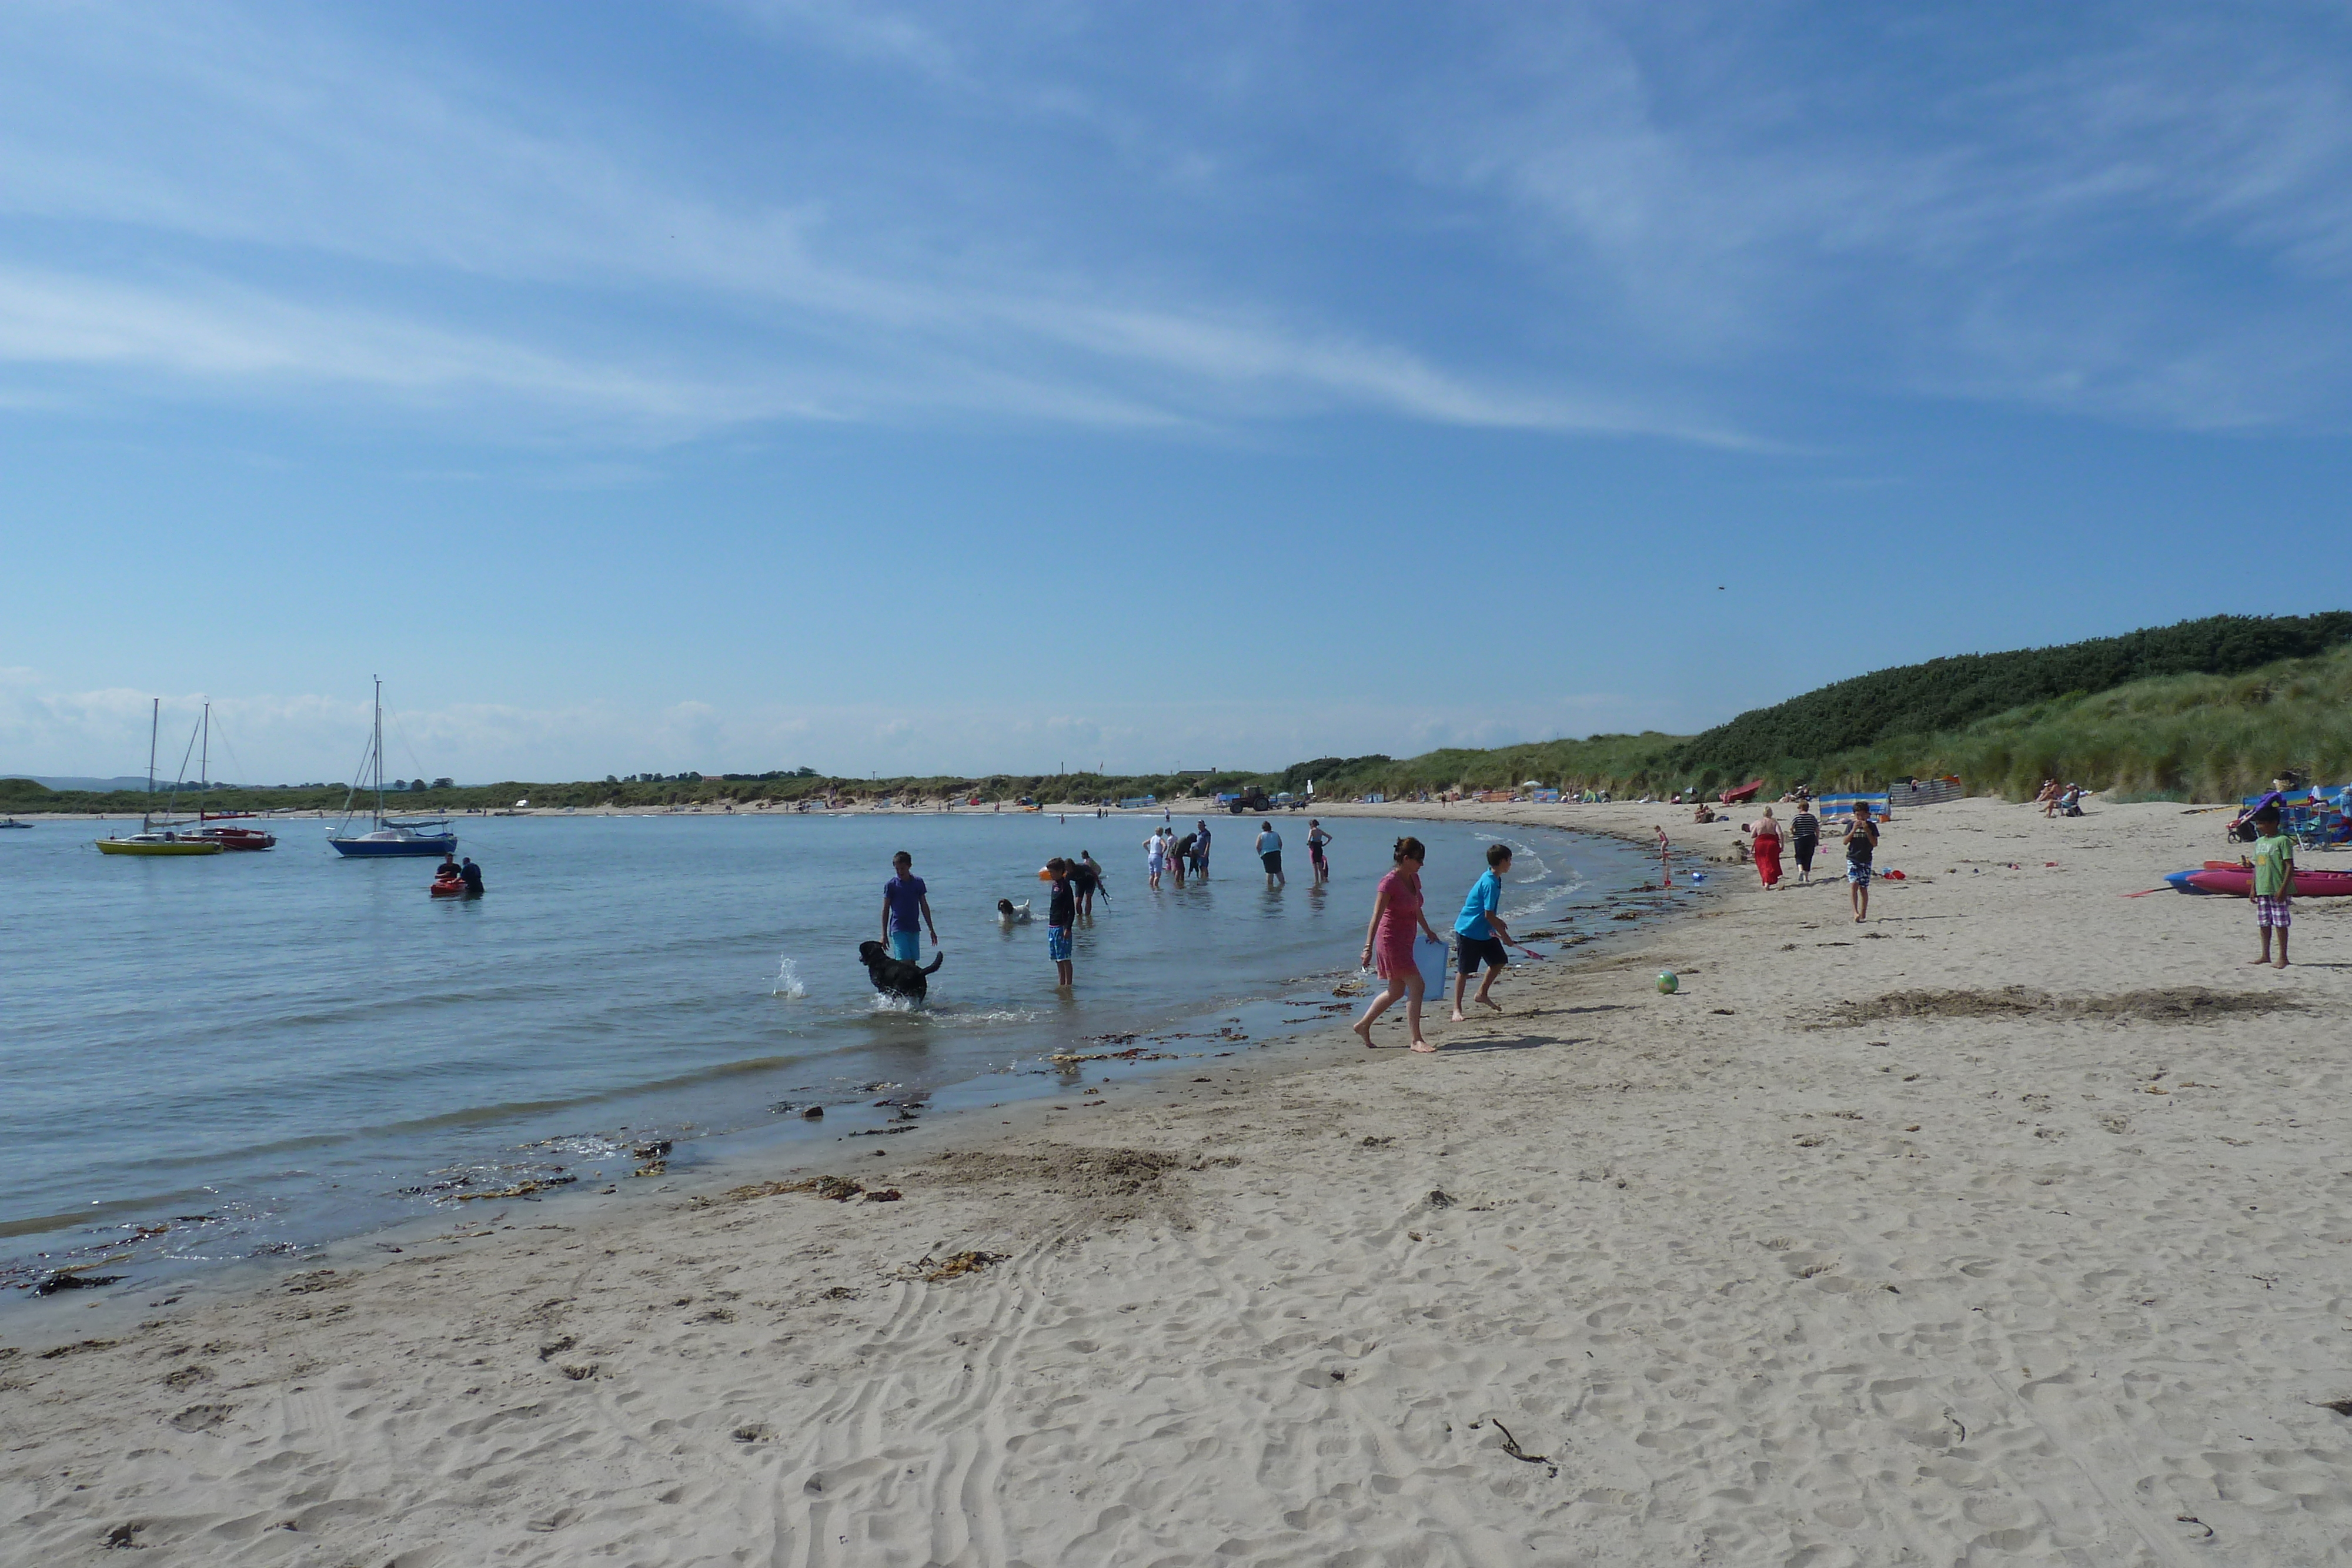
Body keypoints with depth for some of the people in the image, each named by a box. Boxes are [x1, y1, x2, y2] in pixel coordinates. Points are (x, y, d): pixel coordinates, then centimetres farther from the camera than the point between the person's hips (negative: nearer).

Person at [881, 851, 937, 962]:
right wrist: (884, 934, -3)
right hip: (898, 929, -4)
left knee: (912, 963, 5)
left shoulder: (918, 882, 6)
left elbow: (924, 907, 12)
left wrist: (931, 930, 12)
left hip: (914, 928, 4)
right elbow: (886, 910, 0)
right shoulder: (891, 885, -3)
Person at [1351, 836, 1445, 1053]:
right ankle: (1416, 1040, -6)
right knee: (1416, 986, -12)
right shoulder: (1390, 882, -17)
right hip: (1391, 940, -9)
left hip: (1405, 941, 9)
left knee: (1396, 992, 15)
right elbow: (1376, 917, -20)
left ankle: (1363, 1025, 28)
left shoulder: (1414, 879, 8)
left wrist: (1429, 932, 33)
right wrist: (1368, 948, -25)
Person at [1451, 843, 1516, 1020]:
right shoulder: (1490, 884, -24)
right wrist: (1504, 934, -14)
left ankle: (1482, 994, 28)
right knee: (1463, 971, -1)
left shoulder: (1492, 879, 7)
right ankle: (1457, 1009, 6)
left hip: (1485, 932, 10)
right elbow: (1489, 915, -23)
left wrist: (1498, 922, 30)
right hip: (1468, 932, -10)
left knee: (1499, 961, 12)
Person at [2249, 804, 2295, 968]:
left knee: (2280, 923, -2)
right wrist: (2253, 888, 14)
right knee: (2264, 923, 11)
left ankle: (2283, 957, 4)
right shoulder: (2259, 842, 14)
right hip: (2262, 890, 7)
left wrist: (2283, 888, -18)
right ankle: (2265, 956, 19)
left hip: (2278, 890, -7)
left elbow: (2290, 866, -12)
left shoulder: (2282, 841, -8)